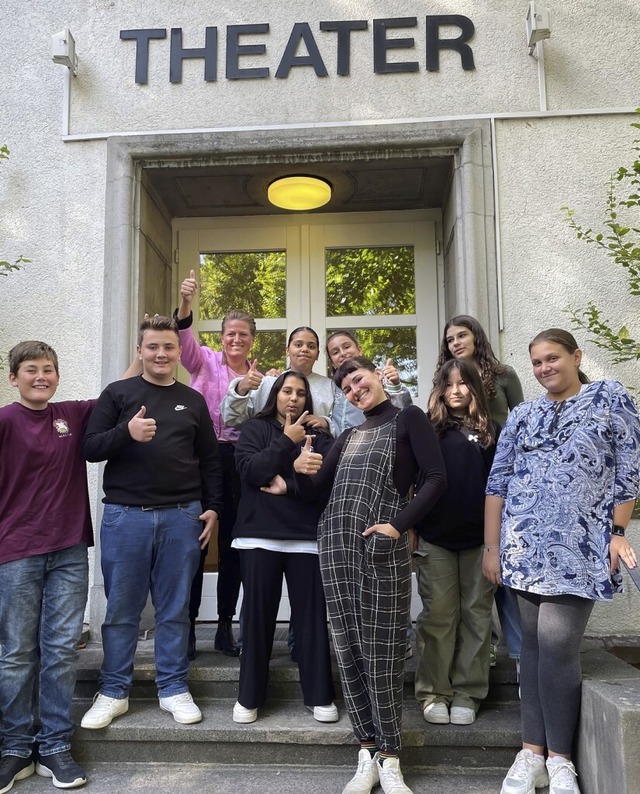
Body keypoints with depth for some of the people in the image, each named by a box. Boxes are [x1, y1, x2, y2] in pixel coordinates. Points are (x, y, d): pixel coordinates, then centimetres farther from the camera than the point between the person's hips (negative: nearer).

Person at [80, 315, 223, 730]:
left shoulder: (193, 401, 12)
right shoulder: (117, 393, 5)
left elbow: (210, 460, 14)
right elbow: (89, 448, -2)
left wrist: (213, 507, 6)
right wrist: (126, 432, -20)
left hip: (182, 516, 2)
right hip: (125, 514, -1)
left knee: (175, 608, 8)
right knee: (121, 609, 6)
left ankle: (174, 688, 22)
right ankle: (114, 692, 21)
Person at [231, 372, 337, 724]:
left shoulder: (318, 434, 12)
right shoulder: (255, 428, 8)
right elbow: (250, 470, -9)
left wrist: (287, 484, -11)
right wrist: (286, 441, -8)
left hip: (307, 536, 1)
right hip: (260, 534, -1)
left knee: (311, 614, 3)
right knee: (257, 615, 3)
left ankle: (320, 696, 16)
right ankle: (249, 697, 16)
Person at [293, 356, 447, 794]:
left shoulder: (409, 418, 6)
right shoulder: (349, 435, 22)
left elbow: (436, 478, -5)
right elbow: (319, 491, 18)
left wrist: (399, 524, -15)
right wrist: (302, 470, -4)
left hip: (382, 545, -5)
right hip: (336, 542, 5)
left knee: (382, 651, -3)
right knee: (349, 648, 5)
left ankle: (388, 757, 10)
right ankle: (367, 751, 16)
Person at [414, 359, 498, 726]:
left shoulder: (490, 432, 7)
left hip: (479, 537, 1)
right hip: (436, 538, -1)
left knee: (476, 616, 6)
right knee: (438, 615, 3)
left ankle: (467, 694, 17)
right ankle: (434, 692, 14)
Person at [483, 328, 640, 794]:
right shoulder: (522, 416, 12)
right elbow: (498, 484, 9)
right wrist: (492, 547, 4)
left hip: (579, 548, -3)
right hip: (526, 545, 3)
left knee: (557, 649, -8)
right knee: (534, 646, 7)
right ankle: (532, 752, 16)